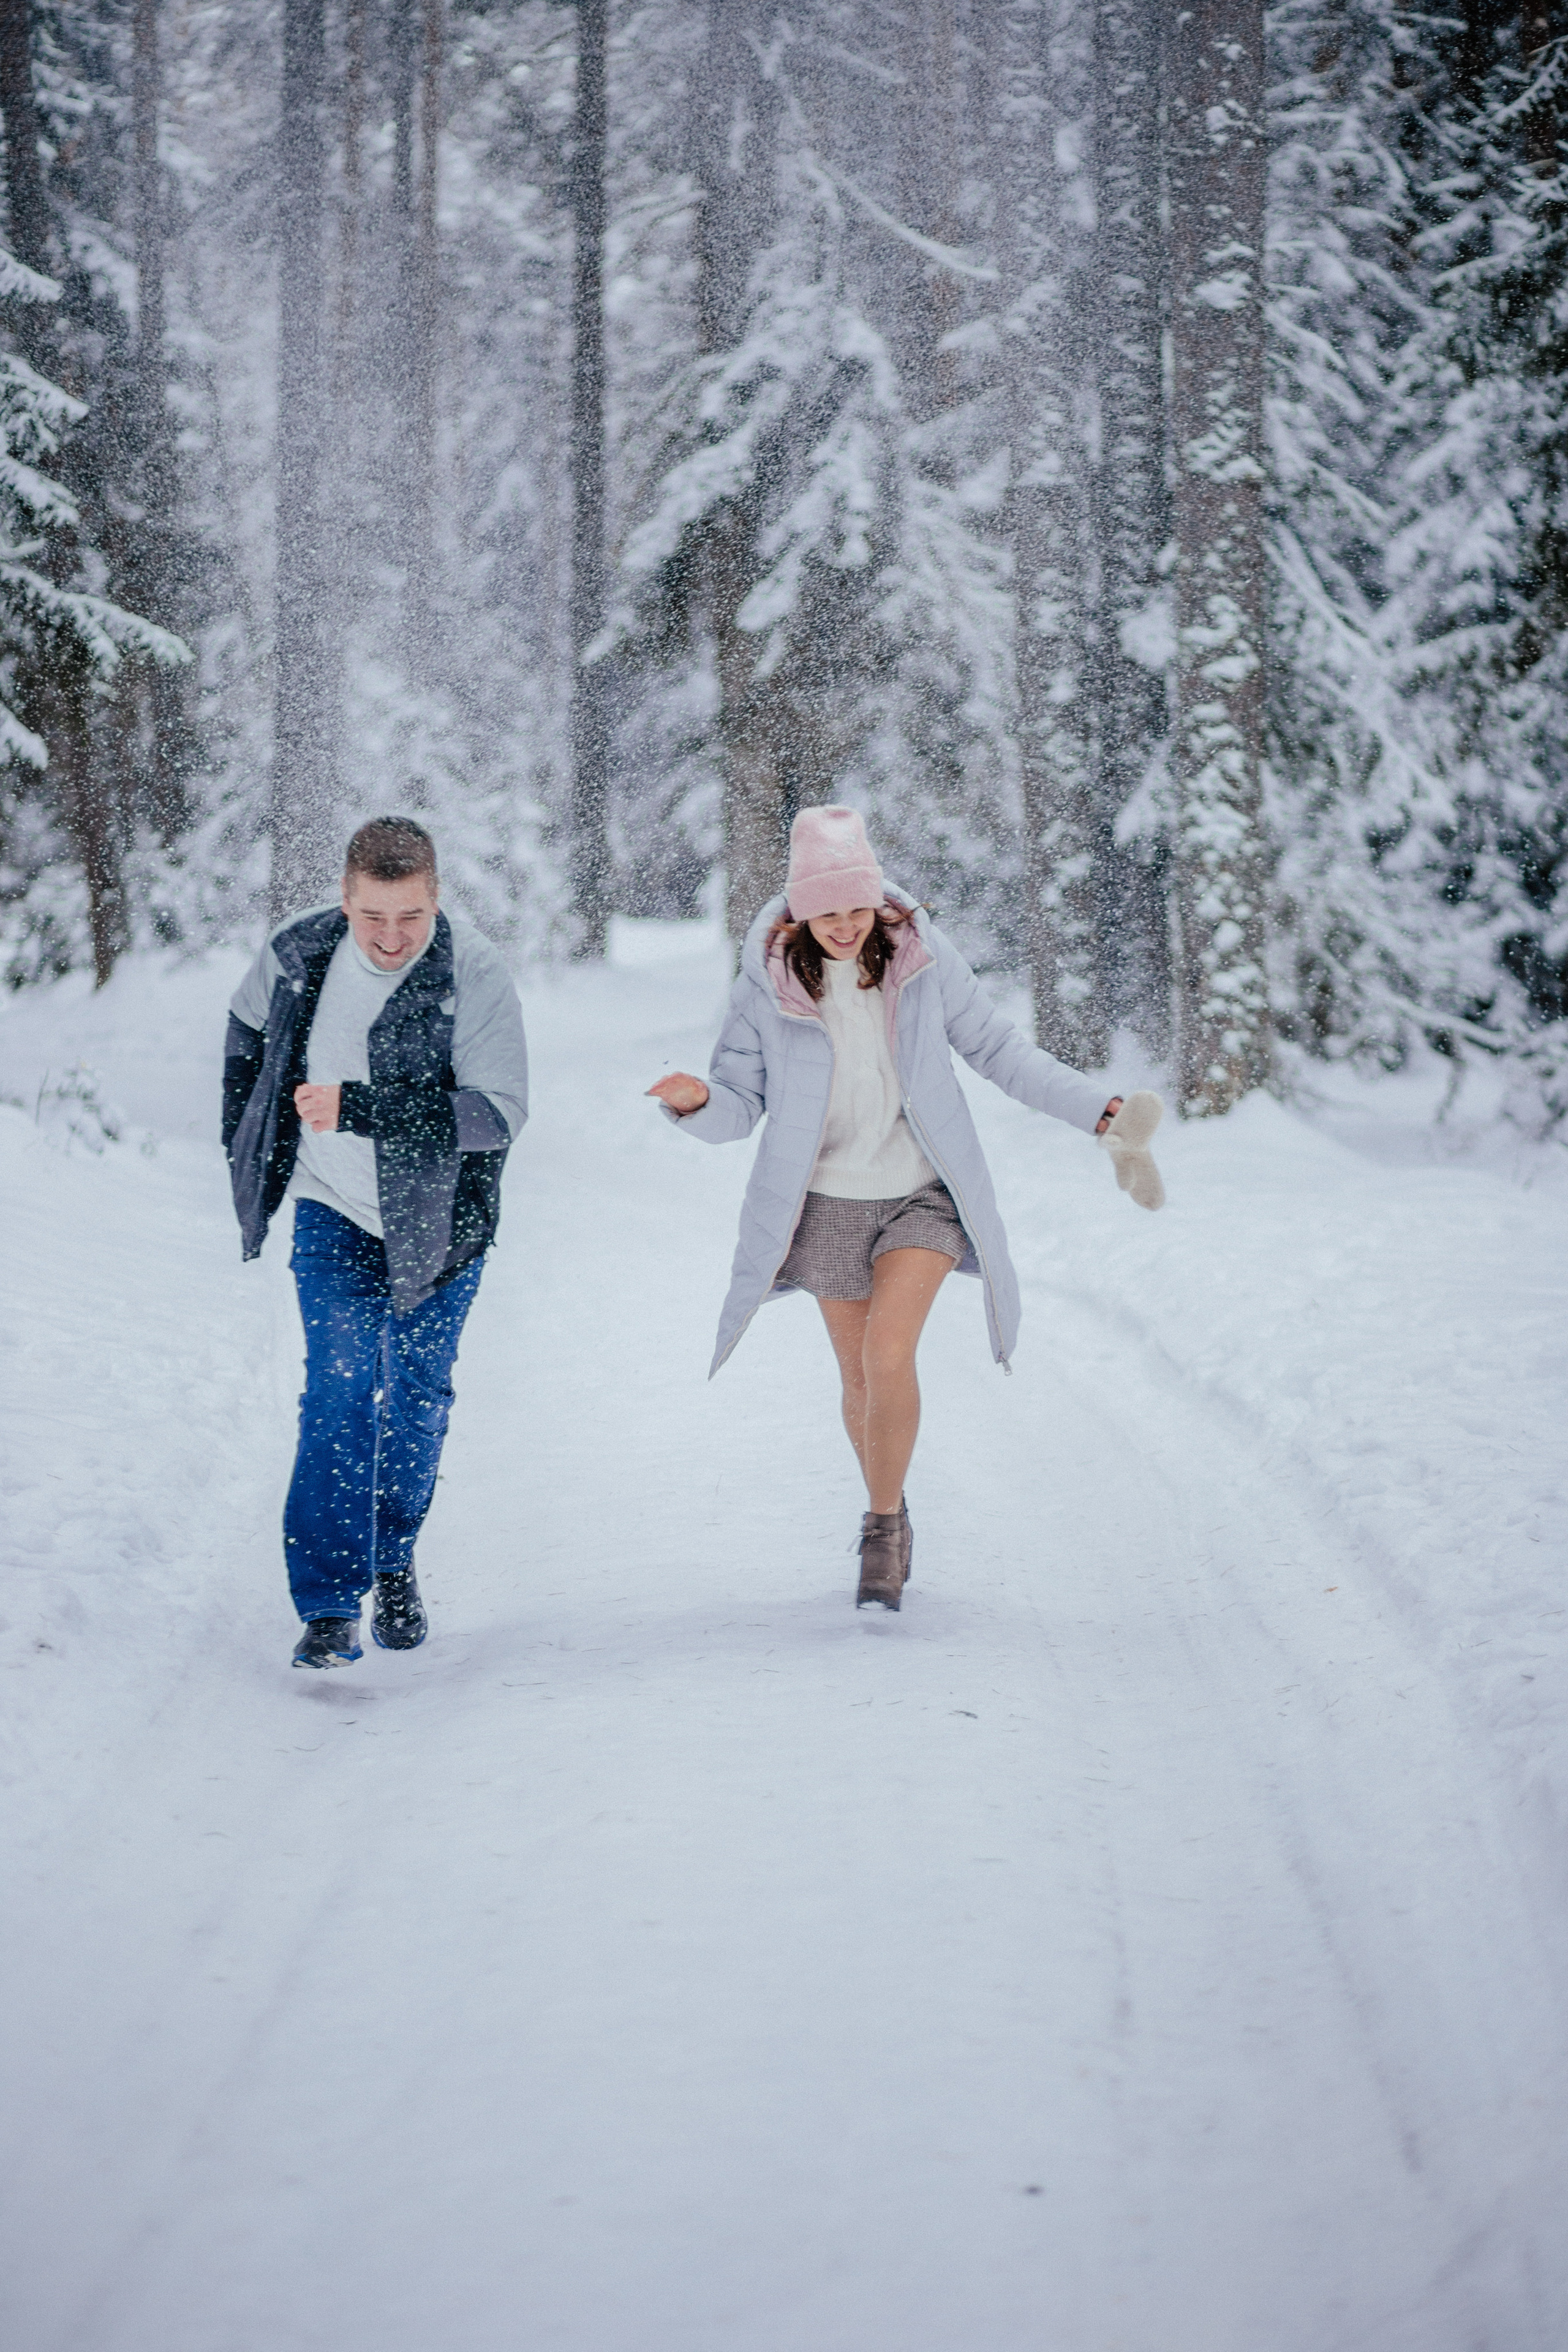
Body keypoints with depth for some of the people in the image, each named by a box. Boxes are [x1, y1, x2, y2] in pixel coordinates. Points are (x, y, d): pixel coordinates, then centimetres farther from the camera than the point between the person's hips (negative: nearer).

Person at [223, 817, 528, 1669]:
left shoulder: (475, 978, -23)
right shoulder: (298, 954, -11)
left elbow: (498, 1113, -31)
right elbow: (250, 1028, 12)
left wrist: (357, 1109, -37)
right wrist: (246, 1141, 13)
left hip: (437, 1221, -1)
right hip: (333, 1215, 1)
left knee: (418, 1398, 11)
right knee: (339, 1390, -13)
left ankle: (394, 1560, 35)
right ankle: (329, 1604, -11)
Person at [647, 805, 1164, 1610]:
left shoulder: (921, 955, -11)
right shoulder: (767, 982, -12)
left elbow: (998, 1050, -1)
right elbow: (740, 1104, -9)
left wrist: (1098, 1111, -5)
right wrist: (696, 1101, -32)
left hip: (924, 1192, -1)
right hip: (830, 1202, 1)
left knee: (889, 1353, -20)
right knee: (860, 1380, 10)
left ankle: (883, 1528, -3)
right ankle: (889, 1518, 36)